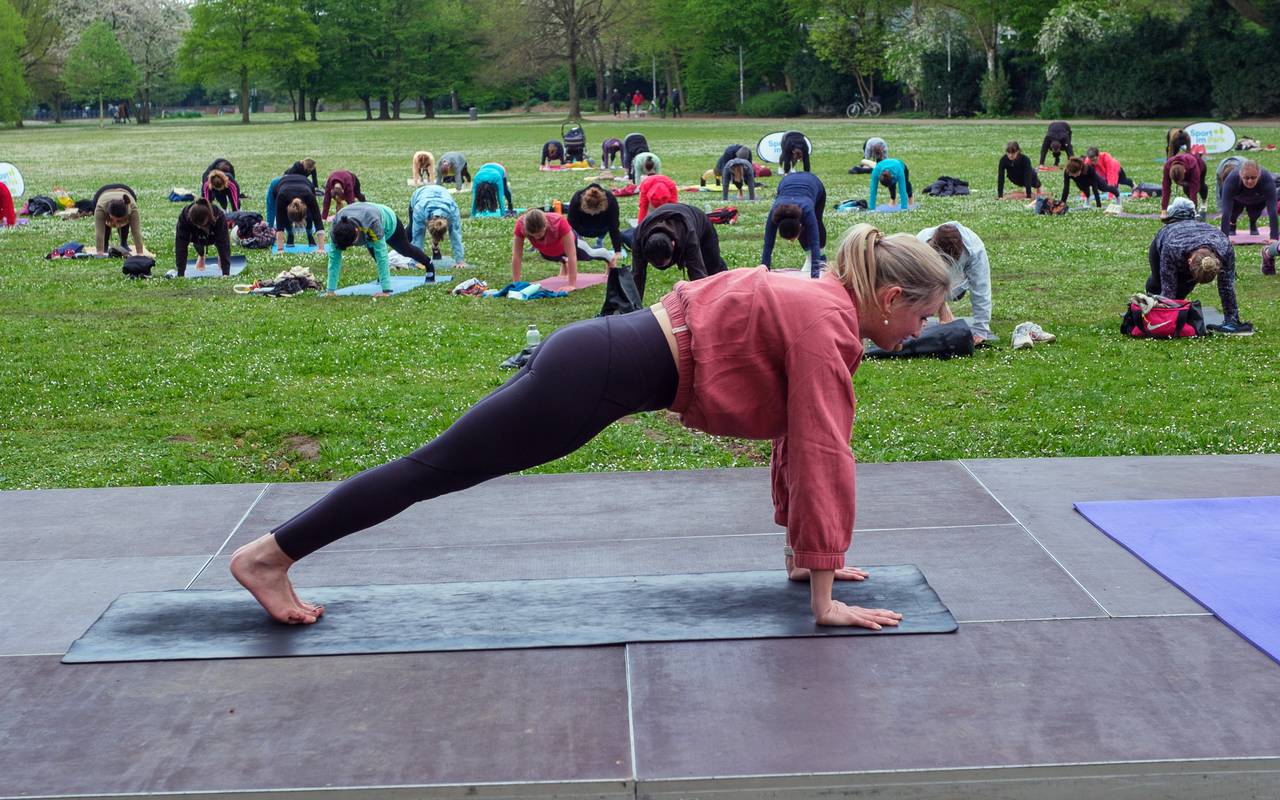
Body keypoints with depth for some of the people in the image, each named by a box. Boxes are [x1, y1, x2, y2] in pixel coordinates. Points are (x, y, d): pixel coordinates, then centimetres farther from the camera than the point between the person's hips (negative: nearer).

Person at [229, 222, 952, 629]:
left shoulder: (820, 304, 14)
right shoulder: (829, 324, -15)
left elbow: (800, 436, 20)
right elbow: (823, 454, -18)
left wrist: (804, 550, 22)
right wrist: (825, 597, -14)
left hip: (601, 355, 9)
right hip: (595, 375, -9)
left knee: (443, 466, 15)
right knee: (437, 468, -2)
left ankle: (272, 557, 24)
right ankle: (267, 556, 8)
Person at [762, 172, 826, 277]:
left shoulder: (806, 210, -45)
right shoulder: (774, 213, -40)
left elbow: (814, 243, -50)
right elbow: (768, 245, -36)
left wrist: (815, 274, -57)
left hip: (813, 183, -1)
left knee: (816, 222, 14)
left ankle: (821, 256, 35)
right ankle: (810, 258, 13)